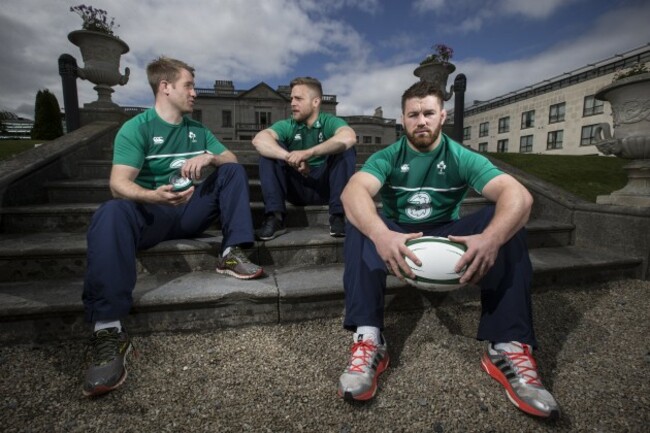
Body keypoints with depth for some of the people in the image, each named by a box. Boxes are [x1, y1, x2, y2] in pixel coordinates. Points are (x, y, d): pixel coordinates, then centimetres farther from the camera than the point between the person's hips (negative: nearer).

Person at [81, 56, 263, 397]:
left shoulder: (197, 130, 14)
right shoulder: (136, 128, -5)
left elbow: (232, 159, 10)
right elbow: (119, 184, -17)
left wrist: (210, 157, -13)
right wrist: (154, 195, -40)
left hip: (193, 210, 5)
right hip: (151, 212, -4)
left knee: (235, 171, -8)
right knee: (111, 213, -36)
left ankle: (231, 254, -20)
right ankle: (108, 330, -39)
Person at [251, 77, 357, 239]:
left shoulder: (331, 122, -4)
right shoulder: (287, 125, 1)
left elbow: (349, 137, -29)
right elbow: (259, 139, -21)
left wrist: (308, 153, -38)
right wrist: (291, 158, -36)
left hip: (326, 188, -1)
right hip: (297, 189, 2)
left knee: (345, 150, -22)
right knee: (269, 149, -16)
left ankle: (338, 216, -24)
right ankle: (275, 218, -24)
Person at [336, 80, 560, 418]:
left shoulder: (463, 158, -4)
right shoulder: (387, 157, -6)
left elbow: (519, 195, -21)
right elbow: (353, 192, -28)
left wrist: (491, 238, -44)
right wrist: (381, 235, -49)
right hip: (397, 238, 0)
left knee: (506, 220, -23)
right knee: (360, 223, -29)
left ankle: (509, 347, -26)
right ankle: (368, 341, -35)